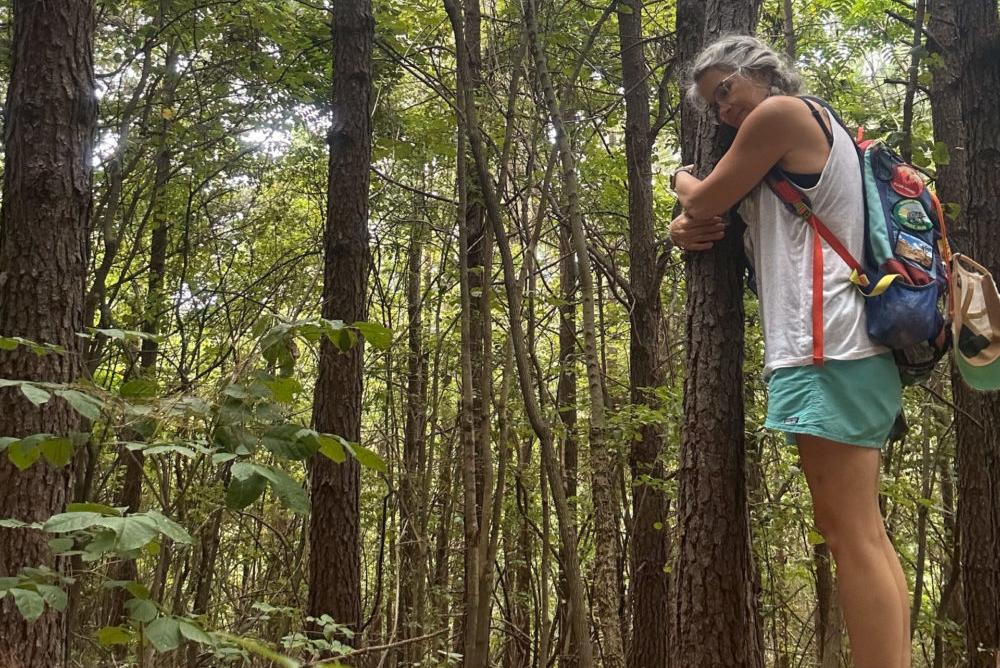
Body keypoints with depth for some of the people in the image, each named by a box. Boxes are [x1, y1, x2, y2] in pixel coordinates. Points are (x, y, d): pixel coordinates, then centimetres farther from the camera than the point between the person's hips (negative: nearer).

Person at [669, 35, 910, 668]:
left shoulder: (781, 111, -1)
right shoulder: (823, 130, 29)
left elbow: (705, 201, 1)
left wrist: (682, 177, 22)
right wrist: (686, 228, 10)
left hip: (826, 346, -10)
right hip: (854, 348, 10)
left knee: (851, 534, -14)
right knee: (866, 535, 7)